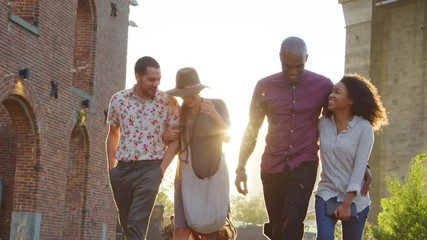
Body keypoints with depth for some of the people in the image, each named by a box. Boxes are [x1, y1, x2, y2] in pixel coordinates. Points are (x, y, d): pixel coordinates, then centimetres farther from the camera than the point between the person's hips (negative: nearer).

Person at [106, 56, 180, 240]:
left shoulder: (168, 102, -4)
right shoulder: (118, 99, 3)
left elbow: (175, 138, 1)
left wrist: (162, 169, -7)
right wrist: (111, 167, 9)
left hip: (150, 169, -3)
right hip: (122, 169, 4)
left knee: (137, 224, -13)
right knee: (126, 223, 13)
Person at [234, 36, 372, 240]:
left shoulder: (323, 85, -3)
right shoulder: (265, 86, -1)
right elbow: (252, 129, 8)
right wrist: (241, 168, 4)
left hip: (304, 165, -2)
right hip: (272, 166, 2)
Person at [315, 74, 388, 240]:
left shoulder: (364, 127, -9)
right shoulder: (323, 124, 0)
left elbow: (360, 167, -13)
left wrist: (346, 203, -17)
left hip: (355, 200, -1)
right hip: (326, 195, 1)